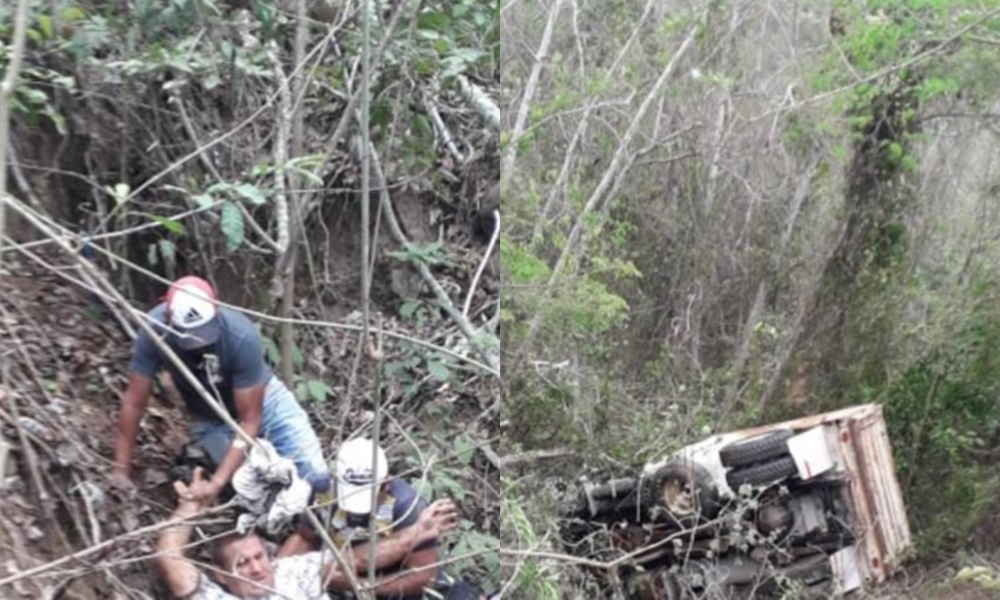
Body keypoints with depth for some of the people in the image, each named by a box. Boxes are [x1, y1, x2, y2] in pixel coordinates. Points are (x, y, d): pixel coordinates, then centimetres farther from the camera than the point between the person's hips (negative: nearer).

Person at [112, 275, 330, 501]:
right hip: (211, 422, 1)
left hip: (265, 401, -1)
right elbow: (135, 402, -19)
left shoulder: (242, 337, -36)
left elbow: (249, 421, -30)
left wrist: (217, 482, -38)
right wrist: (121, 470, -17)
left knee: (318, 478, -10)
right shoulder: (154, 329, -31)